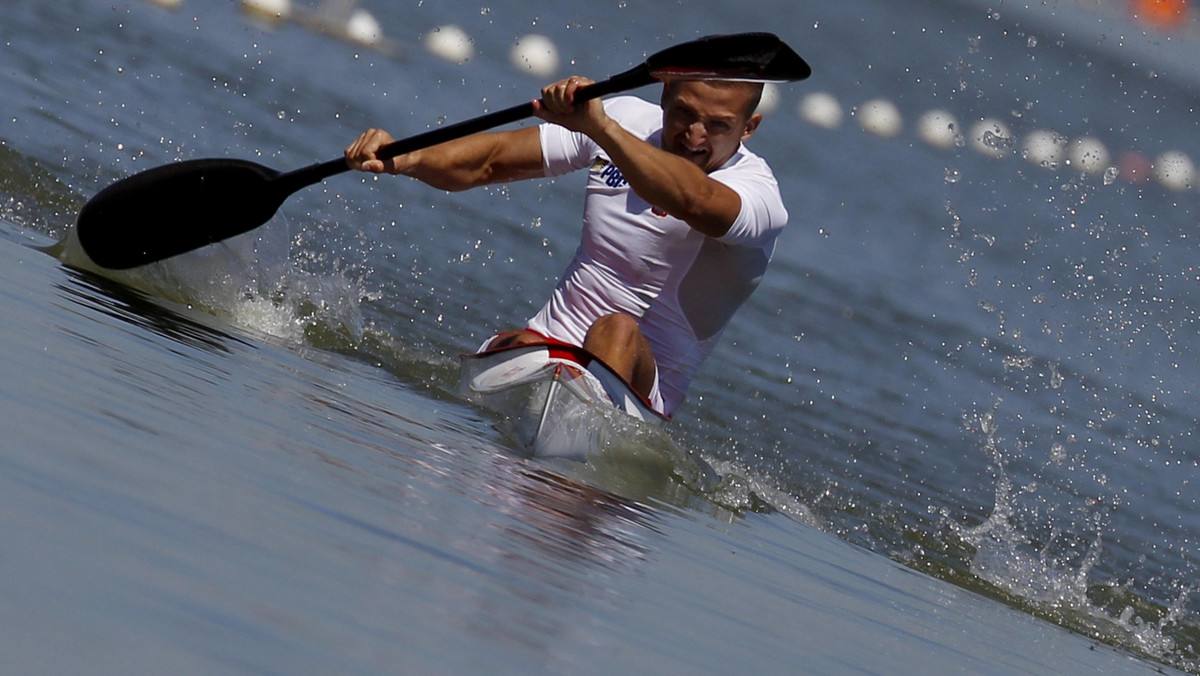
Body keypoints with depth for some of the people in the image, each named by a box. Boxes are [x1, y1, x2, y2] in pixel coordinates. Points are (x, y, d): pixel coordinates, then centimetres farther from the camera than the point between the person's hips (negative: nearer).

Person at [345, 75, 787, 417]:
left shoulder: (757, 193, -12)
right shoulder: (627, 121, 5)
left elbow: (693, 201, -37)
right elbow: (487, 164, 4)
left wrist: (599, 126, -50)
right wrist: (401, 158, -15)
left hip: (642, 390, -7)